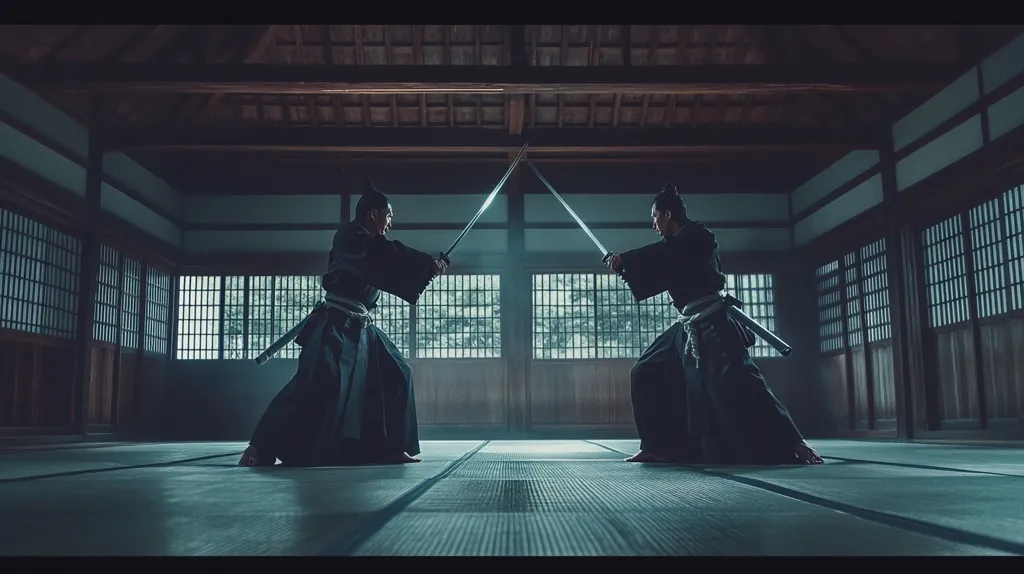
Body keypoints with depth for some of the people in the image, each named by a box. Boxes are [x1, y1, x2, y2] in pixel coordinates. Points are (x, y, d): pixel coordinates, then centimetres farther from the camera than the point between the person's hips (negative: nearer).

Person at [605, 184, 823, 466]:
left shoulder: (695, 235, -9)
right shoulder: (679, 244, 18)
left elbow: (662, 255, -23)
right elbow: (656, 275, 23)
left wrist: (623, 260, -15)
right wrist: (625, 269, 18)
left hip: (713, 324, -10)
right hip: (690, 328, 10)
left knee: (737, 384, -20)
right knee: (646, 373, 9)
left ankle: (793, 447, -16)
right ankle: (658, 448, 14)